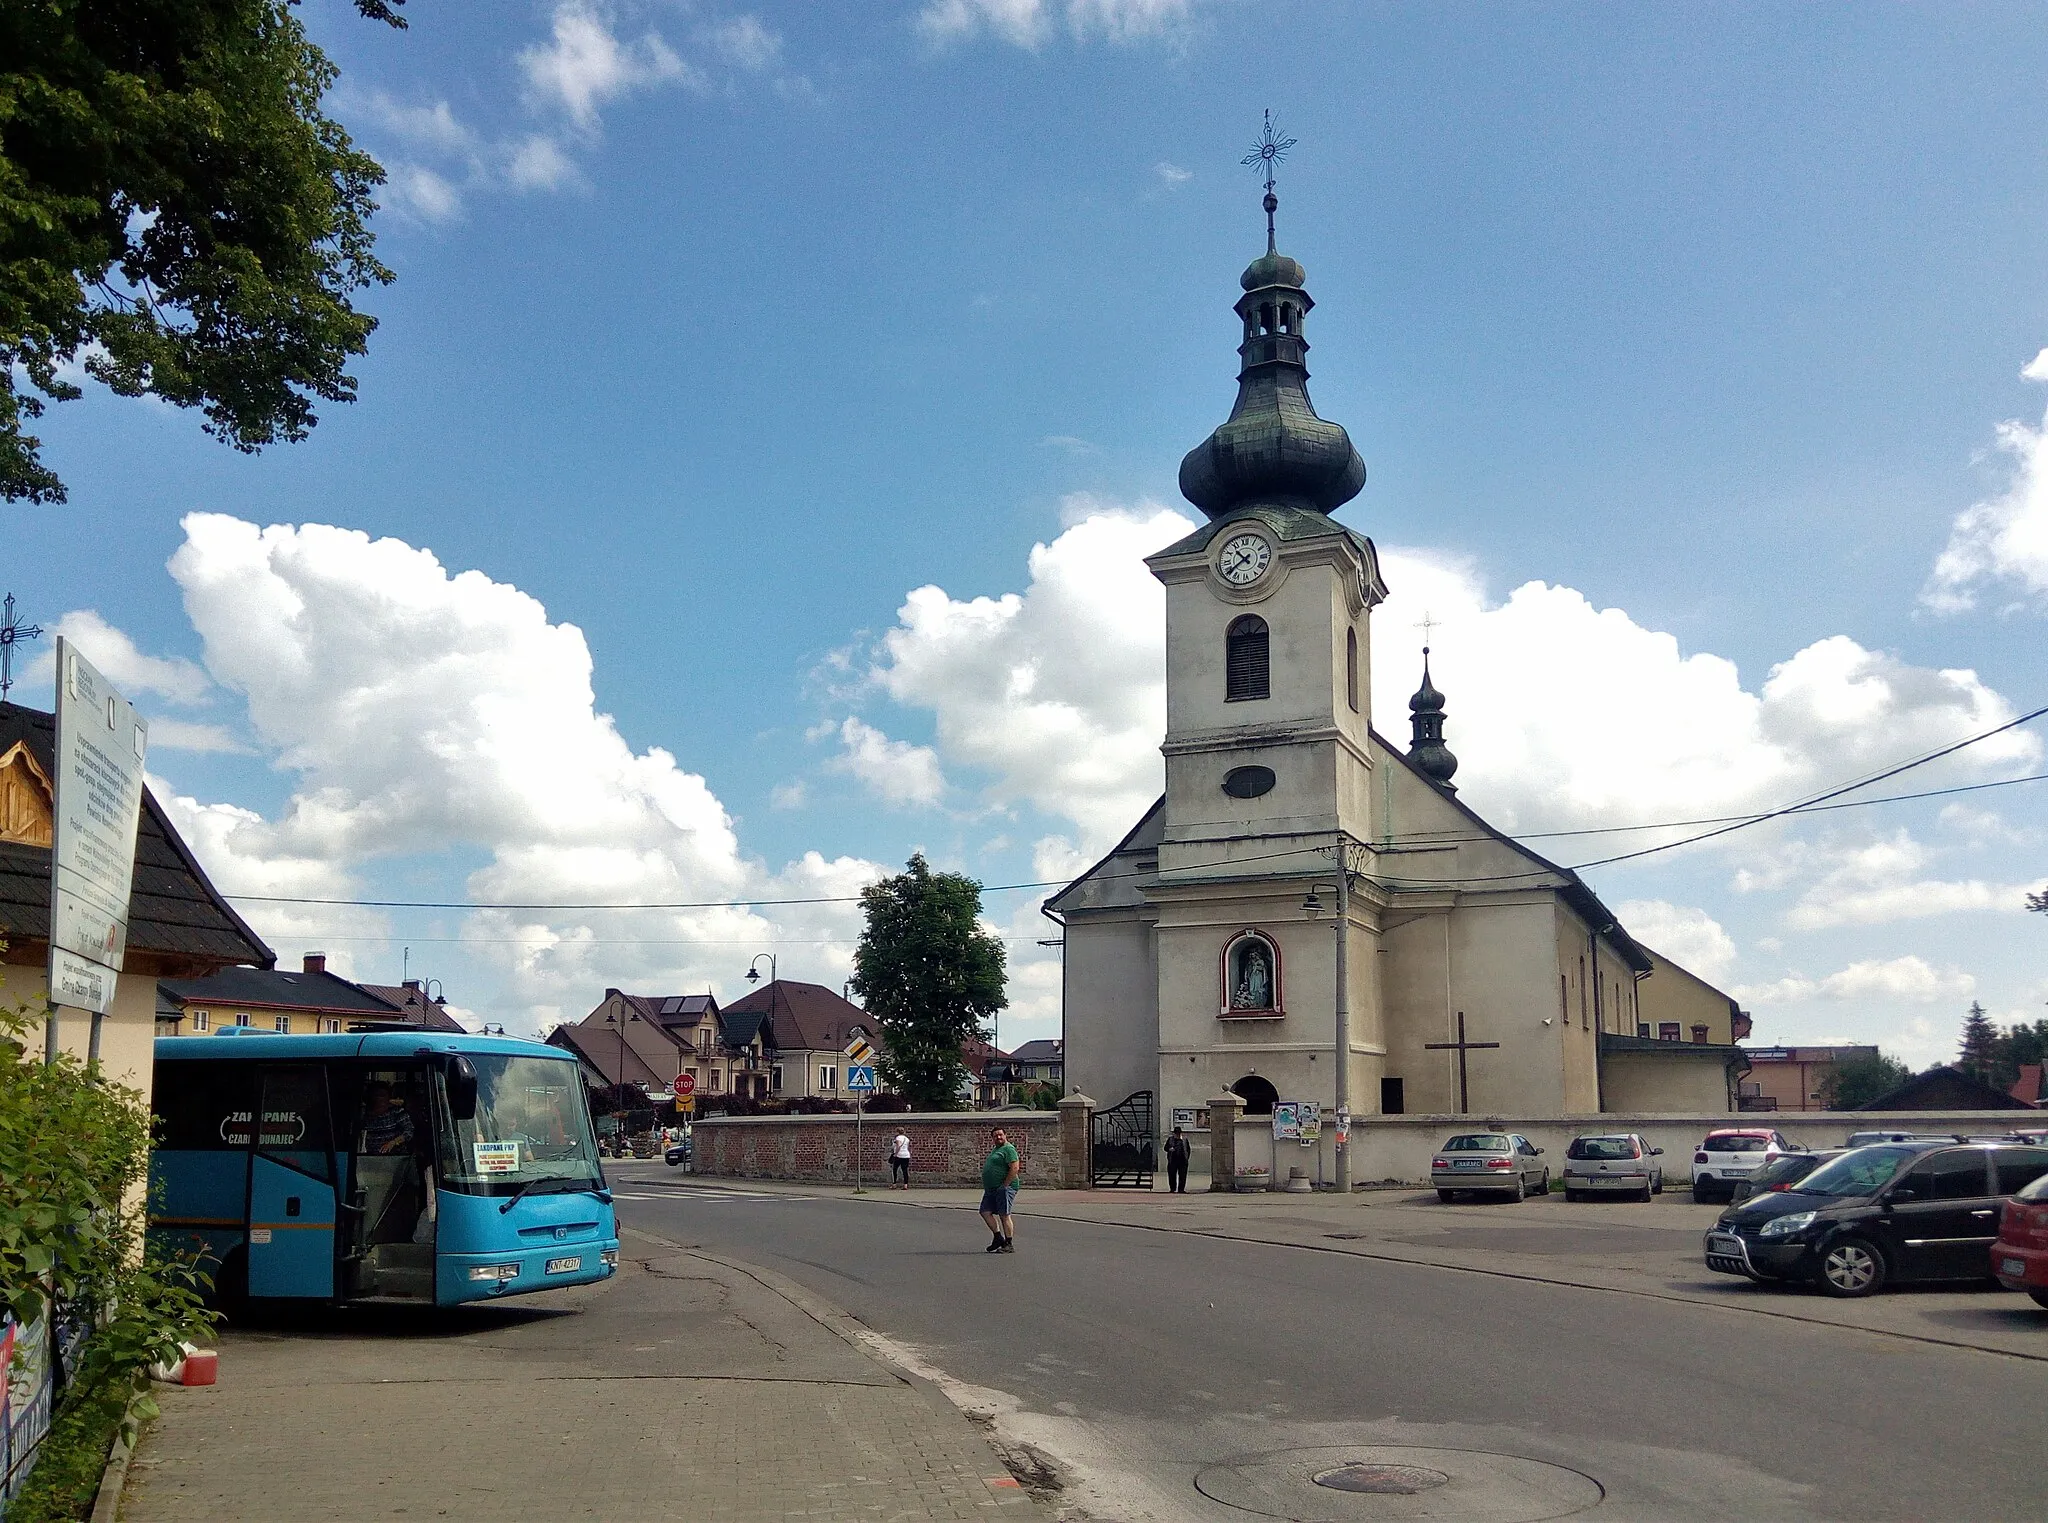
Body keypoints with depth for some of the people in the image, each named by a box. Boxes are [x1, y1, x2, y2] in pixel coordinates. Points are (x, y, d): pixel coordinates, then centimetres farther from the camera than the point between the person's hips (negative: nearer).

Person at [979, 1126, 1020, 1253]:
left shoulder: (1008, 1149, -8)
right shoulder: (994, 1150, 22)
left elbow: (1014, 1168, -18)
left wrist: (1005, 1185, -18)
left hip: (1004, 1187, -10)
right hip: (991, 1189, 10)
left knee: (1004, 1215, -8)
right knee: (985, 1212, 4)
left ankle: (1009, 1245, -3)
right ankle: (998, 1238, 13)